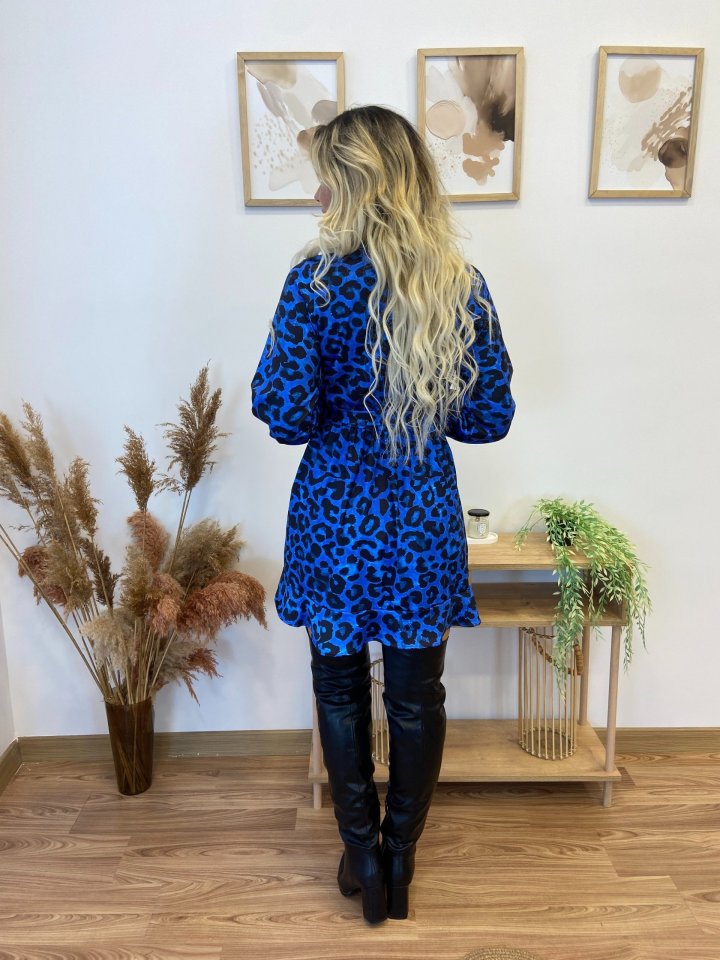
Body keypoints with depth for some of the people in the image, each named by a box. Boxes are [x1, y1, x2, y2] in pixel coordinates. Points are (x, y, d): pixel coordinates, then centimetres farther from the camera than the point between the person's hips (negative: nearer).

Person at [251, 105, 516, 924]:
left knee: (341, 689, 18)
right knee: (416, 696, 17)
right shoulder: (462, 283, -5)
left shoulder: (318, 278, -13)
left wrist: (337, 417, 5)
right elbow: (491, 417, -1)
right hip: (424, 521, 2)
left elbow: (283, 410, -16)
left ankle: (361, 856, 35)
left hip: (335, 518, -2)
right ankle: (401, 854, 37)